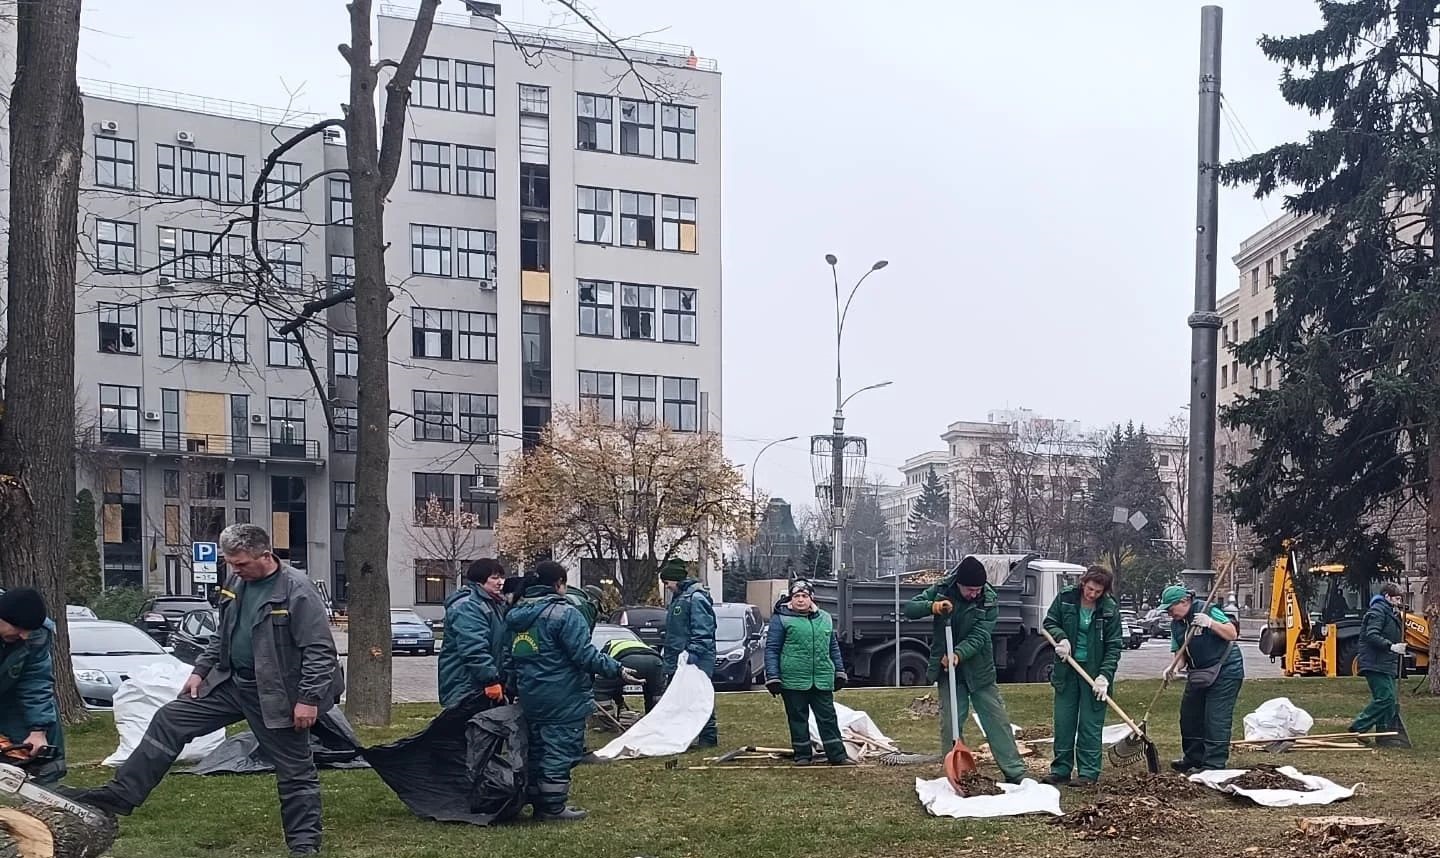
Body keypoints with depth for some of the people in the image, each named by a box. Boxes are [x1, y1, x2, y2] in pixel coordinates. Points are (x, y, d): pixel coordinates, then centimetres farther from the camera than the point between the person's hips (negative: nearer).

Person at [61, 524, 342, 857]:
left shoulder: (298, 591, -18)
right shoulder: (236, 585, 6)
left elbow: (320, 651, -19)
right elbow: (221, 636, 21)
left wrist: (309, 699, -22)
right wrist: (201, 670, 12)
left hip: (276, 694, -8)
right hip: (230, 683, 8)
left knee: (295, 771, 3)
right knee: (170, 721, 3)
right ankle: (119, 795, 9)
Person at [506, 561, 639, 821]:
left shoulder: (516, 615, 11)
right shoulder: (564, 613, -15)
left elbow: (512, 657, 19)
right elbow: (584, 654, -20)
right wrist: (618, 670, -15)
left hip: (530, 698, 8)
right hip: (562, 699, -8)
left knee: (537, 749, 16)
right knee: (560, 750, -2)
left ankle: (539, 803, 21)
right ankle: (553, 808, -1)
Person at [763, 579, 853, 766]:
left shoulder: (825, 619, 13)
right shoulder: (781, 619, -2)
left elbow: (833, 647, 21)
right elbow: (772, 650, -3)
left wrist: (840, 672, 17)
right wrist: (772, 678, -9)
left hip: (823, 680, 3)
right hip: (793, 680, -3)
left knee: (828, 718, 4)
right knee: (798, 719, 4)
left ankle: (837, 755, 7)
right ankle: (803, 755, 14)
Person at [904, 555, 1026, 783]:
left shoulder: (989, 601, -12)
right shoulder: (941, 591, -8)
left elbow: (979, 637, -21)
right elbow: (909, 609, -8)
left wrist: (959, 654, -38)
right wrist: (932, 606, -28)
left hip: (979, 671, 0)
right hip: (947, 670, 0)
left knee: (998, 720, 2)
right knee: (949, 724, 0)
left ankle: (1016, 774, 9)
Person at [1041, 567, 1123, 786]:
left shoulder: (1110, 609, -10)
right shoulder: (1065, 598, -6)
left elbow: (1114, 646, -8)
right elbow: (1049, 623, 8)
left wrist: (1105, 675, -17)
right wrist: (1060, 637, -14)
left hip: (1094, 670, -2)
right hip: (1067, 669, 3)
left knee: (1091, 724, -1)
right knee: (1063, 721, 7)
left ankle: (1088, 773, 6)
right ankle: (1061, 770, 14)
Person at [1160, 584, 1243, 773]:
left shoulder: (1208, 611, -16)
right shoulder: (1176, 624, 6)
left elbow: (1233, 634, -20)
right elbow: (1180, 651, 8)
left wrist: (1210, 623, -33)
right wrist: (1174, 667, -12)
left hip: (1224, 672, -8)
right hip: (1198, 673, 8)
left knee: (1216, 719, -10)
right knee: (1189, 715, 12)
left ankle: (1214, 764, -7)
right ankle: (1194, 759, 26)